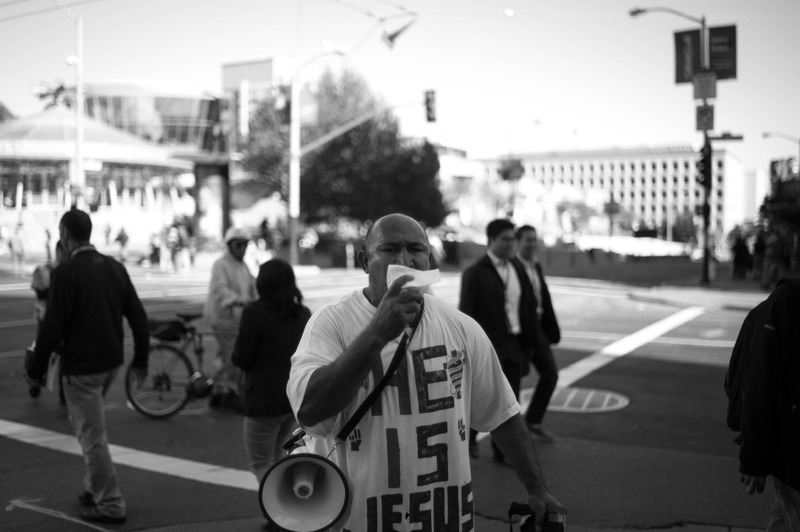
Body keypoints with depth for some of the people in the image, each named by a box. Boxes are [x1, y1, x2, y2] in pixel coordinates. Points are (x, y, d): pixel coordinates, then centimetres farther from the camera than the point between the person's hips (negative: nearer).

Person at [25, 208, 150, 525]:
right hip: (111, 362, 7)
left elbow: (52, 326, -17)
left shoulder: (65, 273, -16)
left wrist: (36, 369, -6)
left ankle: (110, 505, 8)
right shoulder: (114, 267, 4)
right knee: (90, 429, 25)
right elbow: (137, 316, 6)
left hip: (81, 367, -7)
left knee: (92, 437, 2)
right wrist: (140, 359, 15)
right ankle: (94, 488, 31)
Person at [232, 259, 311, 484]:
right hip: (297, 397, 6)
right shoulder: (303, 314, 3)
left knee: (260, 463, 8)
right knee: (278, 458, 23)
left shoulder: (254, 312, -15)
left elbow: (241, 359, -13)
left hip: (264, 399, -6)